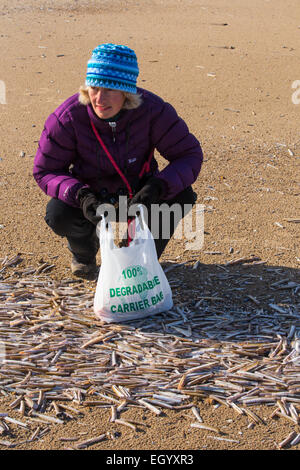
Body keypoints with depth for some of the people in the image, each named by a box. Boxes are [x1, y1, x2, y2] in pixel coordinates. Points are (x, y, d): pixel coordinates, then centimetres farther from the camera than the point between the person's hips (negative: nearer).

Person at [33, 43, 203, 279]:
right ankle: (85, 250, 8)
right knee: (59, 215, -31)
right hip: (91, 193, -1)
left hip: (139, 191, 1)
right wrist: (81, 196, -38)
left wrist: (156, 188, -40)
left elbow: (190, 154, -21)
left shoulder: (152, 109, -25)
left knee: (182, 195, -26)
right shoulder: (67, 117, -25)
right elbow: (45, 170, -18)